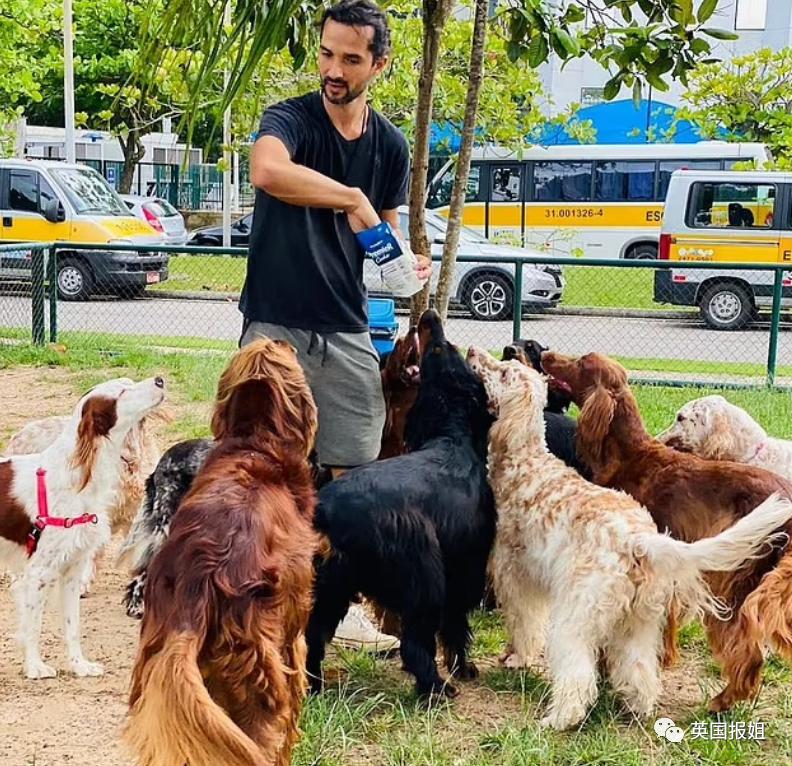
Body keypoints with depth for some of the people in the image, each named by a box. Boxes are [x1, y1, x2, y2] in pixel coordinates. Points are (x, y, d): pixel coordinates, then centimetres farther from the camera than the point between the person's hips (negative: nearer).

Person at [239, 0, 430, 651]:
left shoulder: (391, 146, 8)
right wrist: (352, 198, -30)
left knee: (353, 473, 6)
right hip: (276, 327, -4)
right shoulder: (289, 119, -8)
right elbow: (268, 170, -33)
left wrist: (409, 263, -6)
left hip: (348, 331, 5)